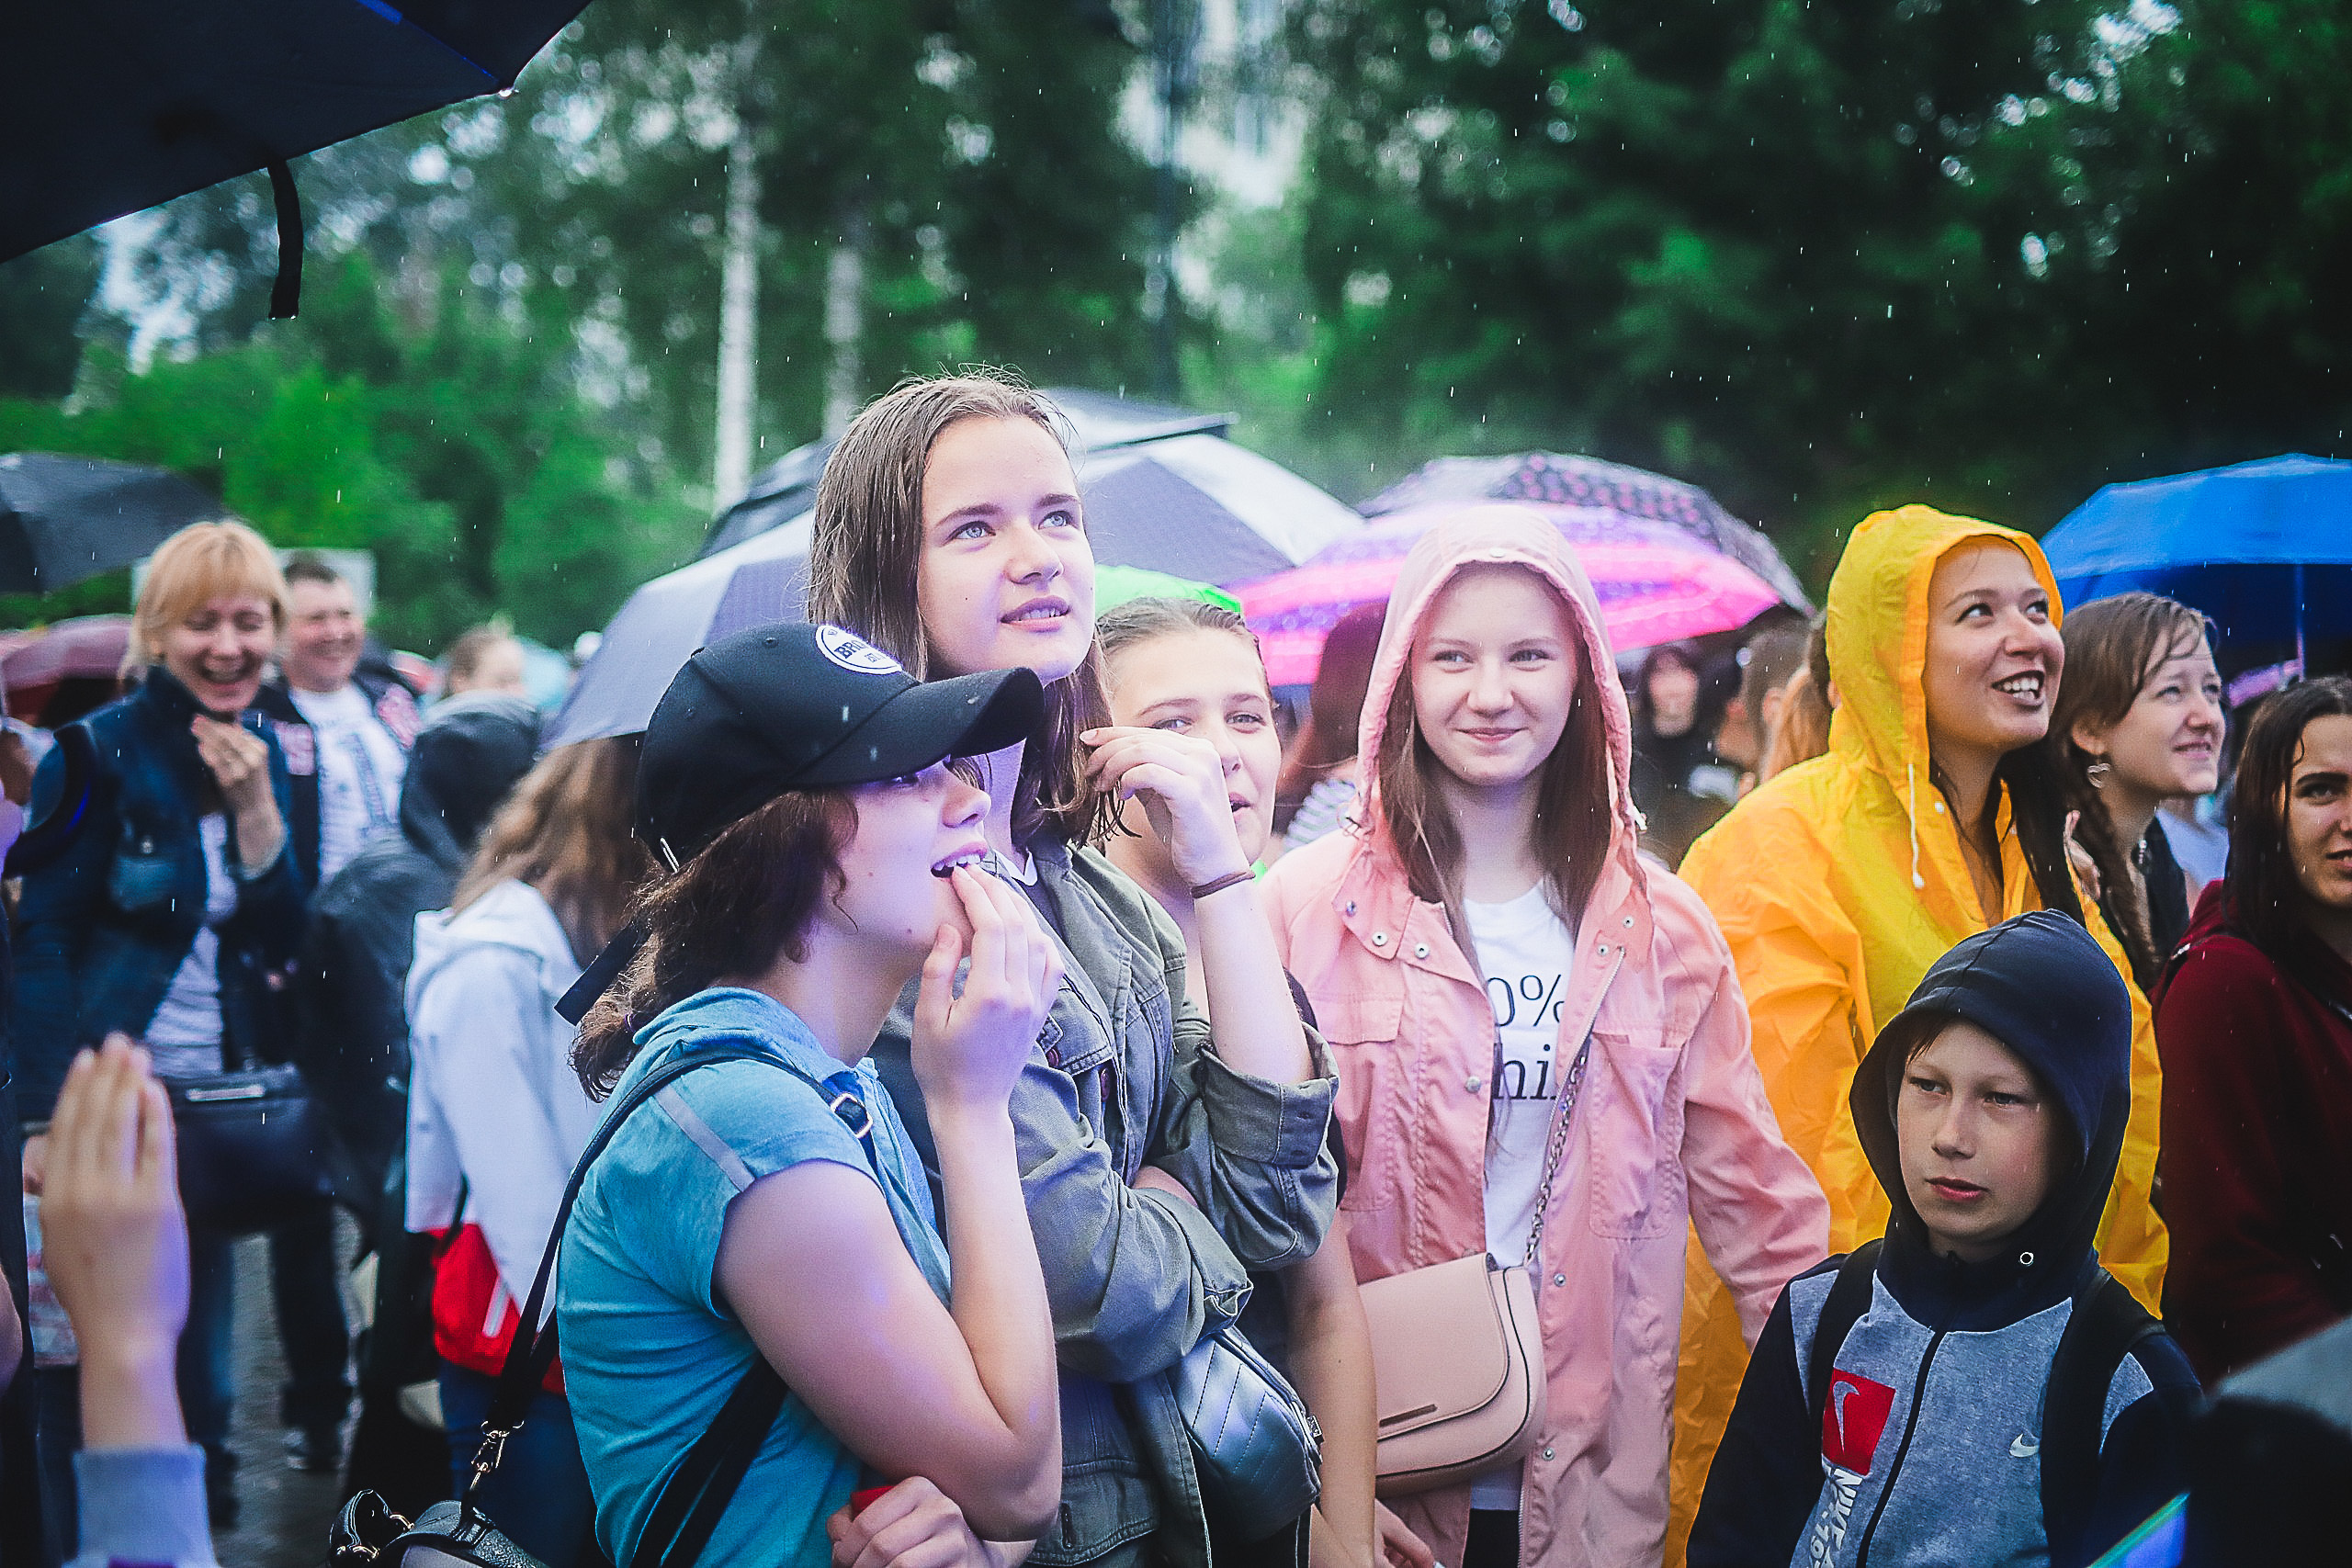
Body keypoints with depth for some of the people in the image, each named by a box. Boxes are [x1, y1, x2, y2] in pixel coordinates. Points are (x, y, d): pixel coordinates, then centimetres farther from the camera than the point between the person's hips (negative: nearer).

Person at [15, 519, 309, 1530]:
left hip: (217, 1099, 5)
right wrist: (49, 1120, -17)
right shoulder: (98, 753, -10)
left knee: (202, 1329, 12)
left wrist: (257, 807, -12)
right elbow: (41, 940, -11)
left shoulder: (265, 757, 7)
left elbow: (284, 943, 2)